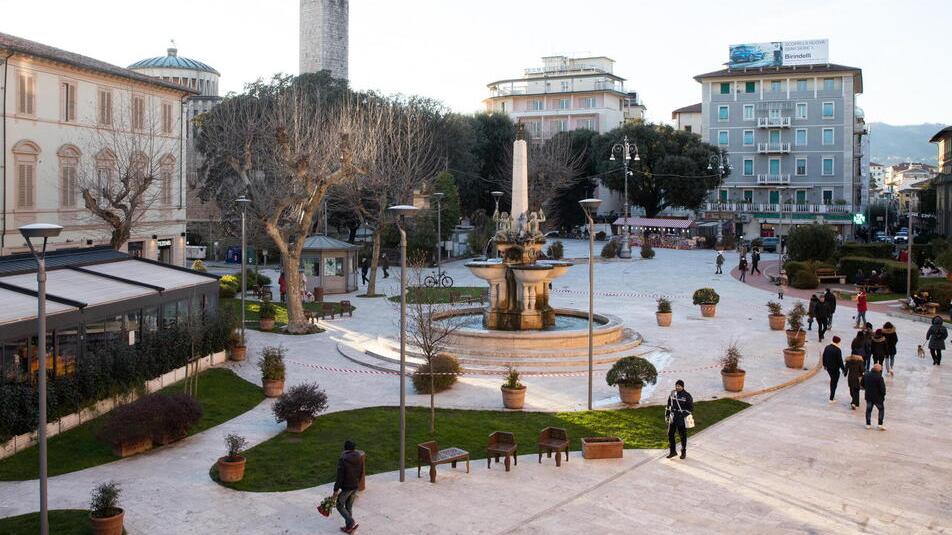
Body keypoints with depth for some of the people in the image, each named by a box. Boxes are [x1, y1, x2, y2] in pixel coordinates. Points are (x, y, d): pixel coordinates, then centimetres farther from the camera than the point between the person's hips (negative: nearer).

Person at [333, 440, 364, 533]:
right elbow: (361, 473, 9)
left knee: (340, 505, 9)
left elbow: (340, 476, -18)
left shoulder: (343, 459, -19)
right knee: (349, 506, 19)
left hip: (346, 487, -6)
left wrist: (336, 489, -12)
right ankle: (348, 527, 23)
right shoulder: (359, 458, -1)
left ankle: (351, 523, -6)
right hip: (355, 486, 6)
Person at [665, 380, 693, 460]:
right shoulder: (672, 393, 5)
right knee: (670, 434, 8)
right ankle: (672, 451, 21)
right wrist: (667, 414, 12)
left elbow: (691, 408, -10)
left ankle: (683, 452, 22)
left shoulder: (687, 396, -11)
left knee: (683, 436, 6)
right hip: (672, 418, 5)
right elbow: (669, 405, 15)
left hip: (682, 419, -5)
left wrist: (683, 416, -17)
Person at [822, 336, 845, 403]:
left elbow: (824, 357, 10)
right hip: (835, 368, -6)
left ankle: (832, 394, 35)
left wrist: (824, 365, 26)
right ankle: (831, 399, 6)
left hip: (828, 367, 6)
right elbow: (840, 361, -18)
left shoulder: (827, 348, 0)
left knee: (832, 380, 27)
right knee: (834, 383, 4)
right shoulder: (838, 350, -21)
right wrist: (843, 369, -7)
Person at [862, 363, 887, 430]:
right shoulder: (879, 377, -21)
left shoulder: (866, 375, -1)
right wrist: (883, 394, 0)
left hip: (868, 396, 5)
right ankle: (880, 424, 6)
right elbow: (882, 388, -18)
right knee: (881, 409, 12)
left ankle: (868, 424, 17)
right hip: (877, 397, -5)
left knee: (868, 409, 15)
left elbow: (863, 385, 11)